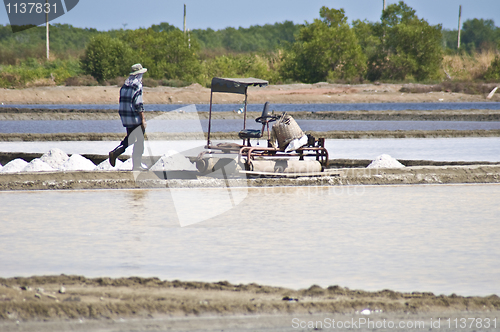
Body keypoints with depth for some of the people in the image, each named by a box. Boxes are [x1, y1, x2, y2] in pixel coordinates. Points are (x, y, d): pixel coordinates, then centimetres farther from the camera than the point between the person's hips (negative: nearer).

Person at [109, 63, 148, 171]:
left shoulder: (125, 85, 11)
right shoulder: (137, 85, -12)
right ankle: (137, 165, 2)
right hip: (135, 118, -8)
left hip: (125, 118, 8)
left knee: (130, 139, 17)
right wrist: (143, 119, -15)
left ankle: (115, 152, -2)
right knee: (139, 141, 1)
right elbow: (138, 104, -18)